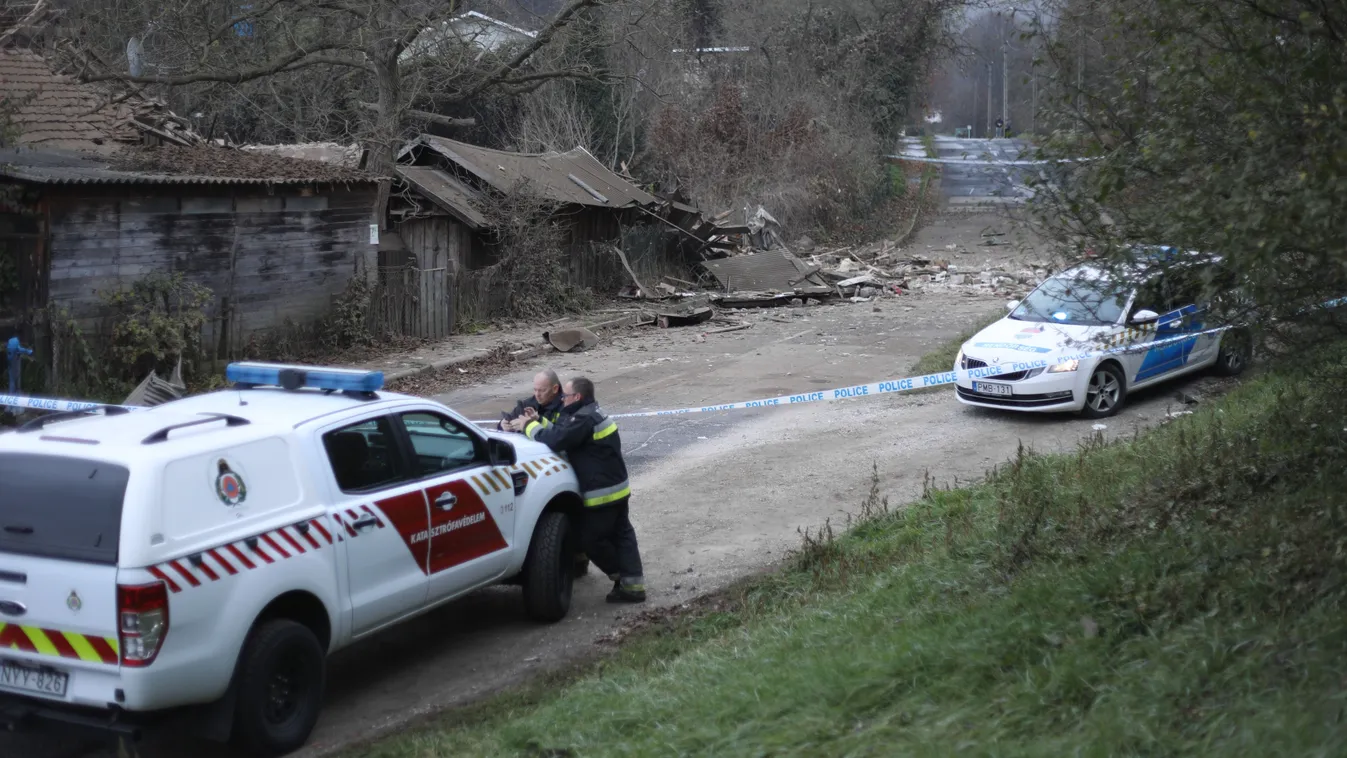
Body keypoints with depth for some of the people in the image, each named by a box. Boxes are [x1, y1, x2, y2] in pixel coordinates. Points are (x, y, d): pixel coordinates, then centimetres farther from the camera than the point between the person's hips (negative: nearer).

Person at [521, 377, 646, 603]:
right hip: (617, 487, 10)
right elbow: (562, 432, 19)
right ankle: (633, 584, 13)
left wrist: (530, 426, -9)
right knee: (621, 534, 11)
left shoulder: (584, 420, -22)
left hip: (602, 492, -10)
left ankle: (623, 578, 12)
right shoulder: (591, 413, 13)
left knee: (591, 538, 2)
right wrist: (539, 420, 14)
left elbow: (554, 440, -25)